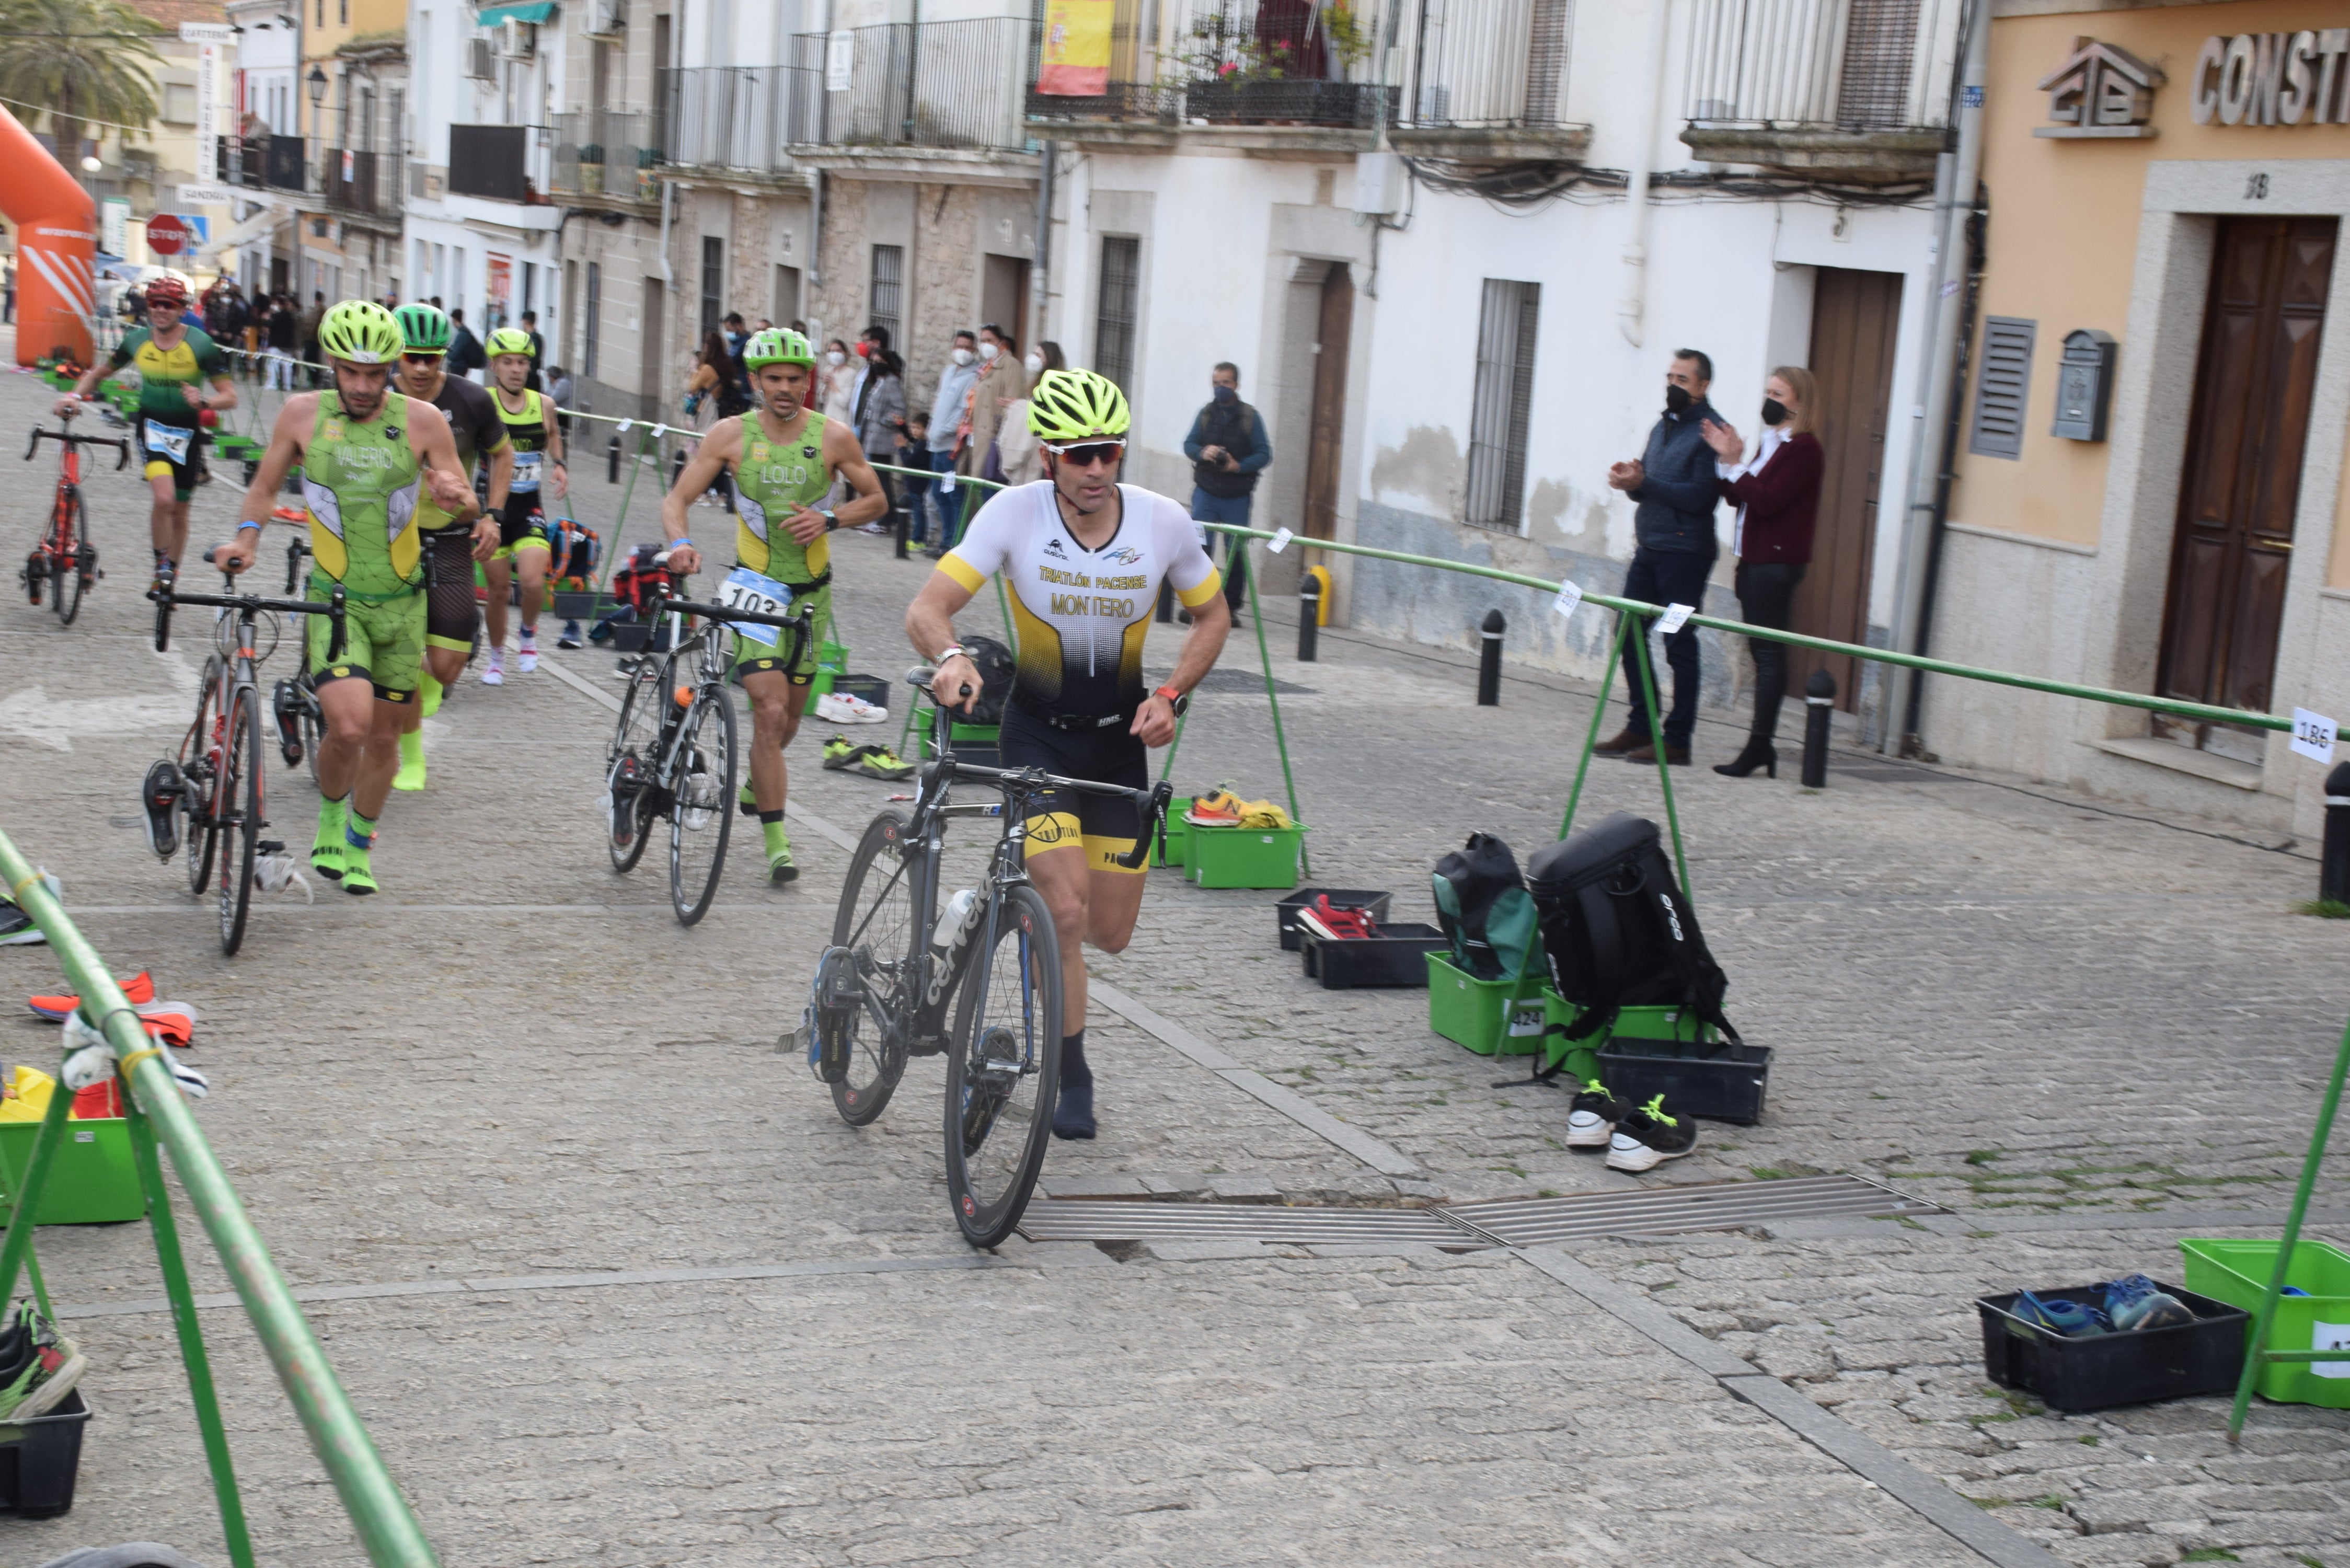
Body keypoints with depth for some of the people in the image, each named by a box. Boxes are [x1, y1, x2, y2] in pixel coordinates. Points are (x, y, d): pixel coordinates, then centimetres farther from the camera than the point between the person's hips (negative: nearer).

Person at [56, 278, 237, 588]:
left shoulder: (200, 344, -13)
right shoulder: (136, 340, -5)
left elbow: (230, 396, -12)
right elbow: (98, 373, 11)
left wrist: (204, 402, -33)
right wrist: (75, 395, -7)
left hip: (187, 432, 0)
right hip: (151, 425, 0)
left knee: (179, 512, 11)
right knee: (164, 498, -24)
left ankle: (170, 573, 32)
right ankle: (160, 563, -2)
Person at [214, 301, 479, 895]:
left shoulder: (422, 420, -6)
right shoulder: (302, 414, -5)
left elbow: (465, 505, 2)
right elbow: (264, 487, 8)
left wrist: (455, 499, -22)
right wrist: (247, 538, -10)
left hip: (400, 602, 2)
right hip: (333, 598, -2)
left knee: (384, 736, 11)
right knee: (349, 727, -20)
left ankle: (359, 848, 34)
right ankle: (330, 815, 12)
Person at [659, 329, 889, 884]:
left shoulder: (833, 436, -4)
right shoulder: (731, 434, -6)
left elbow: (876, 500, 6)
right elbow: (677, 497, -6)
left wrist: (828, 520, -13)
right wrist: (680, 543, -27)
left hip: (811, 589, 3)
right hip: (755, 585, -2)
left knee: (788, 718, 14)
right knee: (770, 709, -17)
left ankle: (756, 781, 48)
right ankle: (776, 840, -11)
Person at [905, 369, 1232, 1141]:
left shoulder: (1163, 521, -14)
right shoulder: (1015, 513, -20)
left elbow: (1212, 616, 2)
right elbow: (927, 607, -25)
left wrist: (1171, 695, -14)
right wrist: (951, 658, -47)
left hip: (1120, 738, 3)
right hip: (1037, 733, -3)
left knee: (1110, 933, 5)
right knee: (1067, 911, -17)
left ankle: (1036, 910, 41)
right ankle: (1072, 1077, 3)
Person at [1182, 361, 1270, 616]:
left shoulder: (1251, 417, -1)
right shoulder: (1206, 414, 7)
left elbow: (1264, 453, -4)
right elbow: (1189, 444, 8)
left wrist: (1239, 466, -21)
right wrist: (1202, 452, -15)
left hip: (1237, 497, -1)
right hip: (1206, 493, 1)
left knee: (1236, 554, 3)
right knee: (1198, 548, -10)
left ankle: (1231, 607, 13)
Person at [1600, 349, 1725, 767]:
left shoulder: (1710, 431, -10)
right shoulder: (1664, 426, 17)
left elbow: (1697, 497, -18)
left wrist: (1641, 483, -19)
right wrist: (1629, 479, -2)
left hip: (1684, 550, -9)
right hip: (1649, 547, 9)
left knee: (1680, 644, -4)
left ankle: (1677, 741, 1)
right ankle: (1640, 728, 18)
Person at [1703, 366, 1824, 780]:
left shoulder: (1804, 448, -11)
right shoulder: (1768, 443, 18)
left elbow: (1767, 502, -18)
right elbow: (1738, 497, 14)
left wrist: (1734, 464, -12)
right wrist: (1726, 458, 1)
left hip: (1777, 561, -9)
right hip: (1754, 558, 9)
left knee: (1769, 653, -8)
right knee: (1762, 652, 9)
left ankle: (1760, 745, -7)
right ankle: (1763, 746, 12)